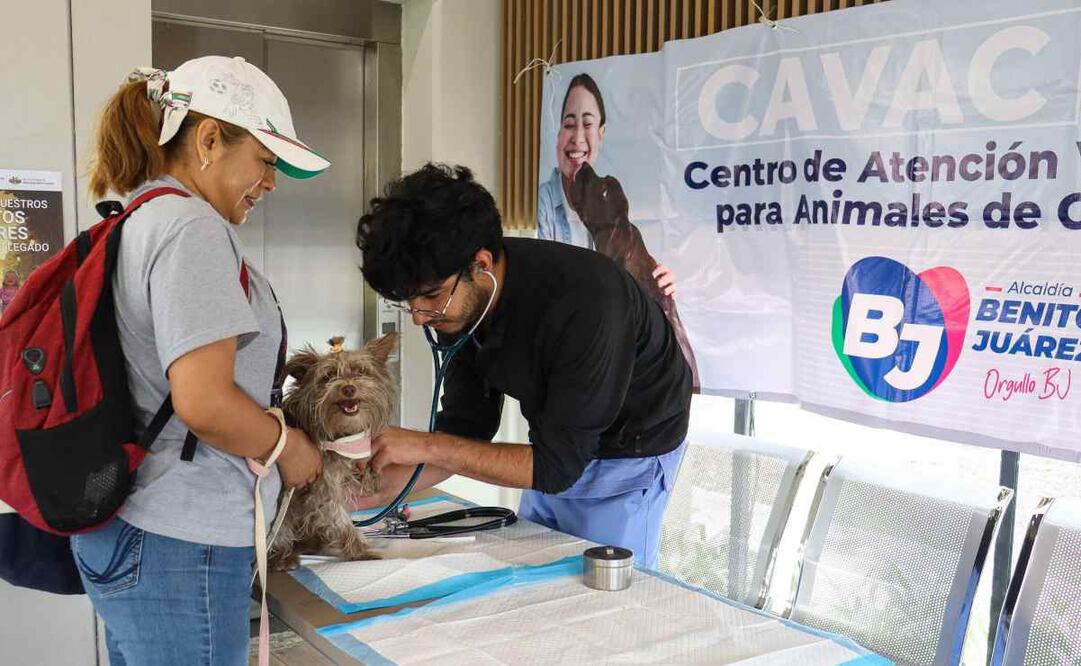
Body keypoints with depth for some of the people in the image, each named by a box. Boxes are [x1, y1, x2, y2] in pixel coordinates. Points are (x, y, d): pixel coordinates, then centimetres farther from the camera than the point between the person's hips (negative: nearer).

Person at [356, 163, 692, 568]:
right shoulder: (460, 302, -14)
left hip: (629, 454, -6)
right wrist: (380, 489, -19)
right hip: (555, 446, 7)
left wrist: (426, 446, -31)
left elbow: (558, 464, -32)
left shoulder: (586, 302, -37)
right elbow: (465, 428, -5)